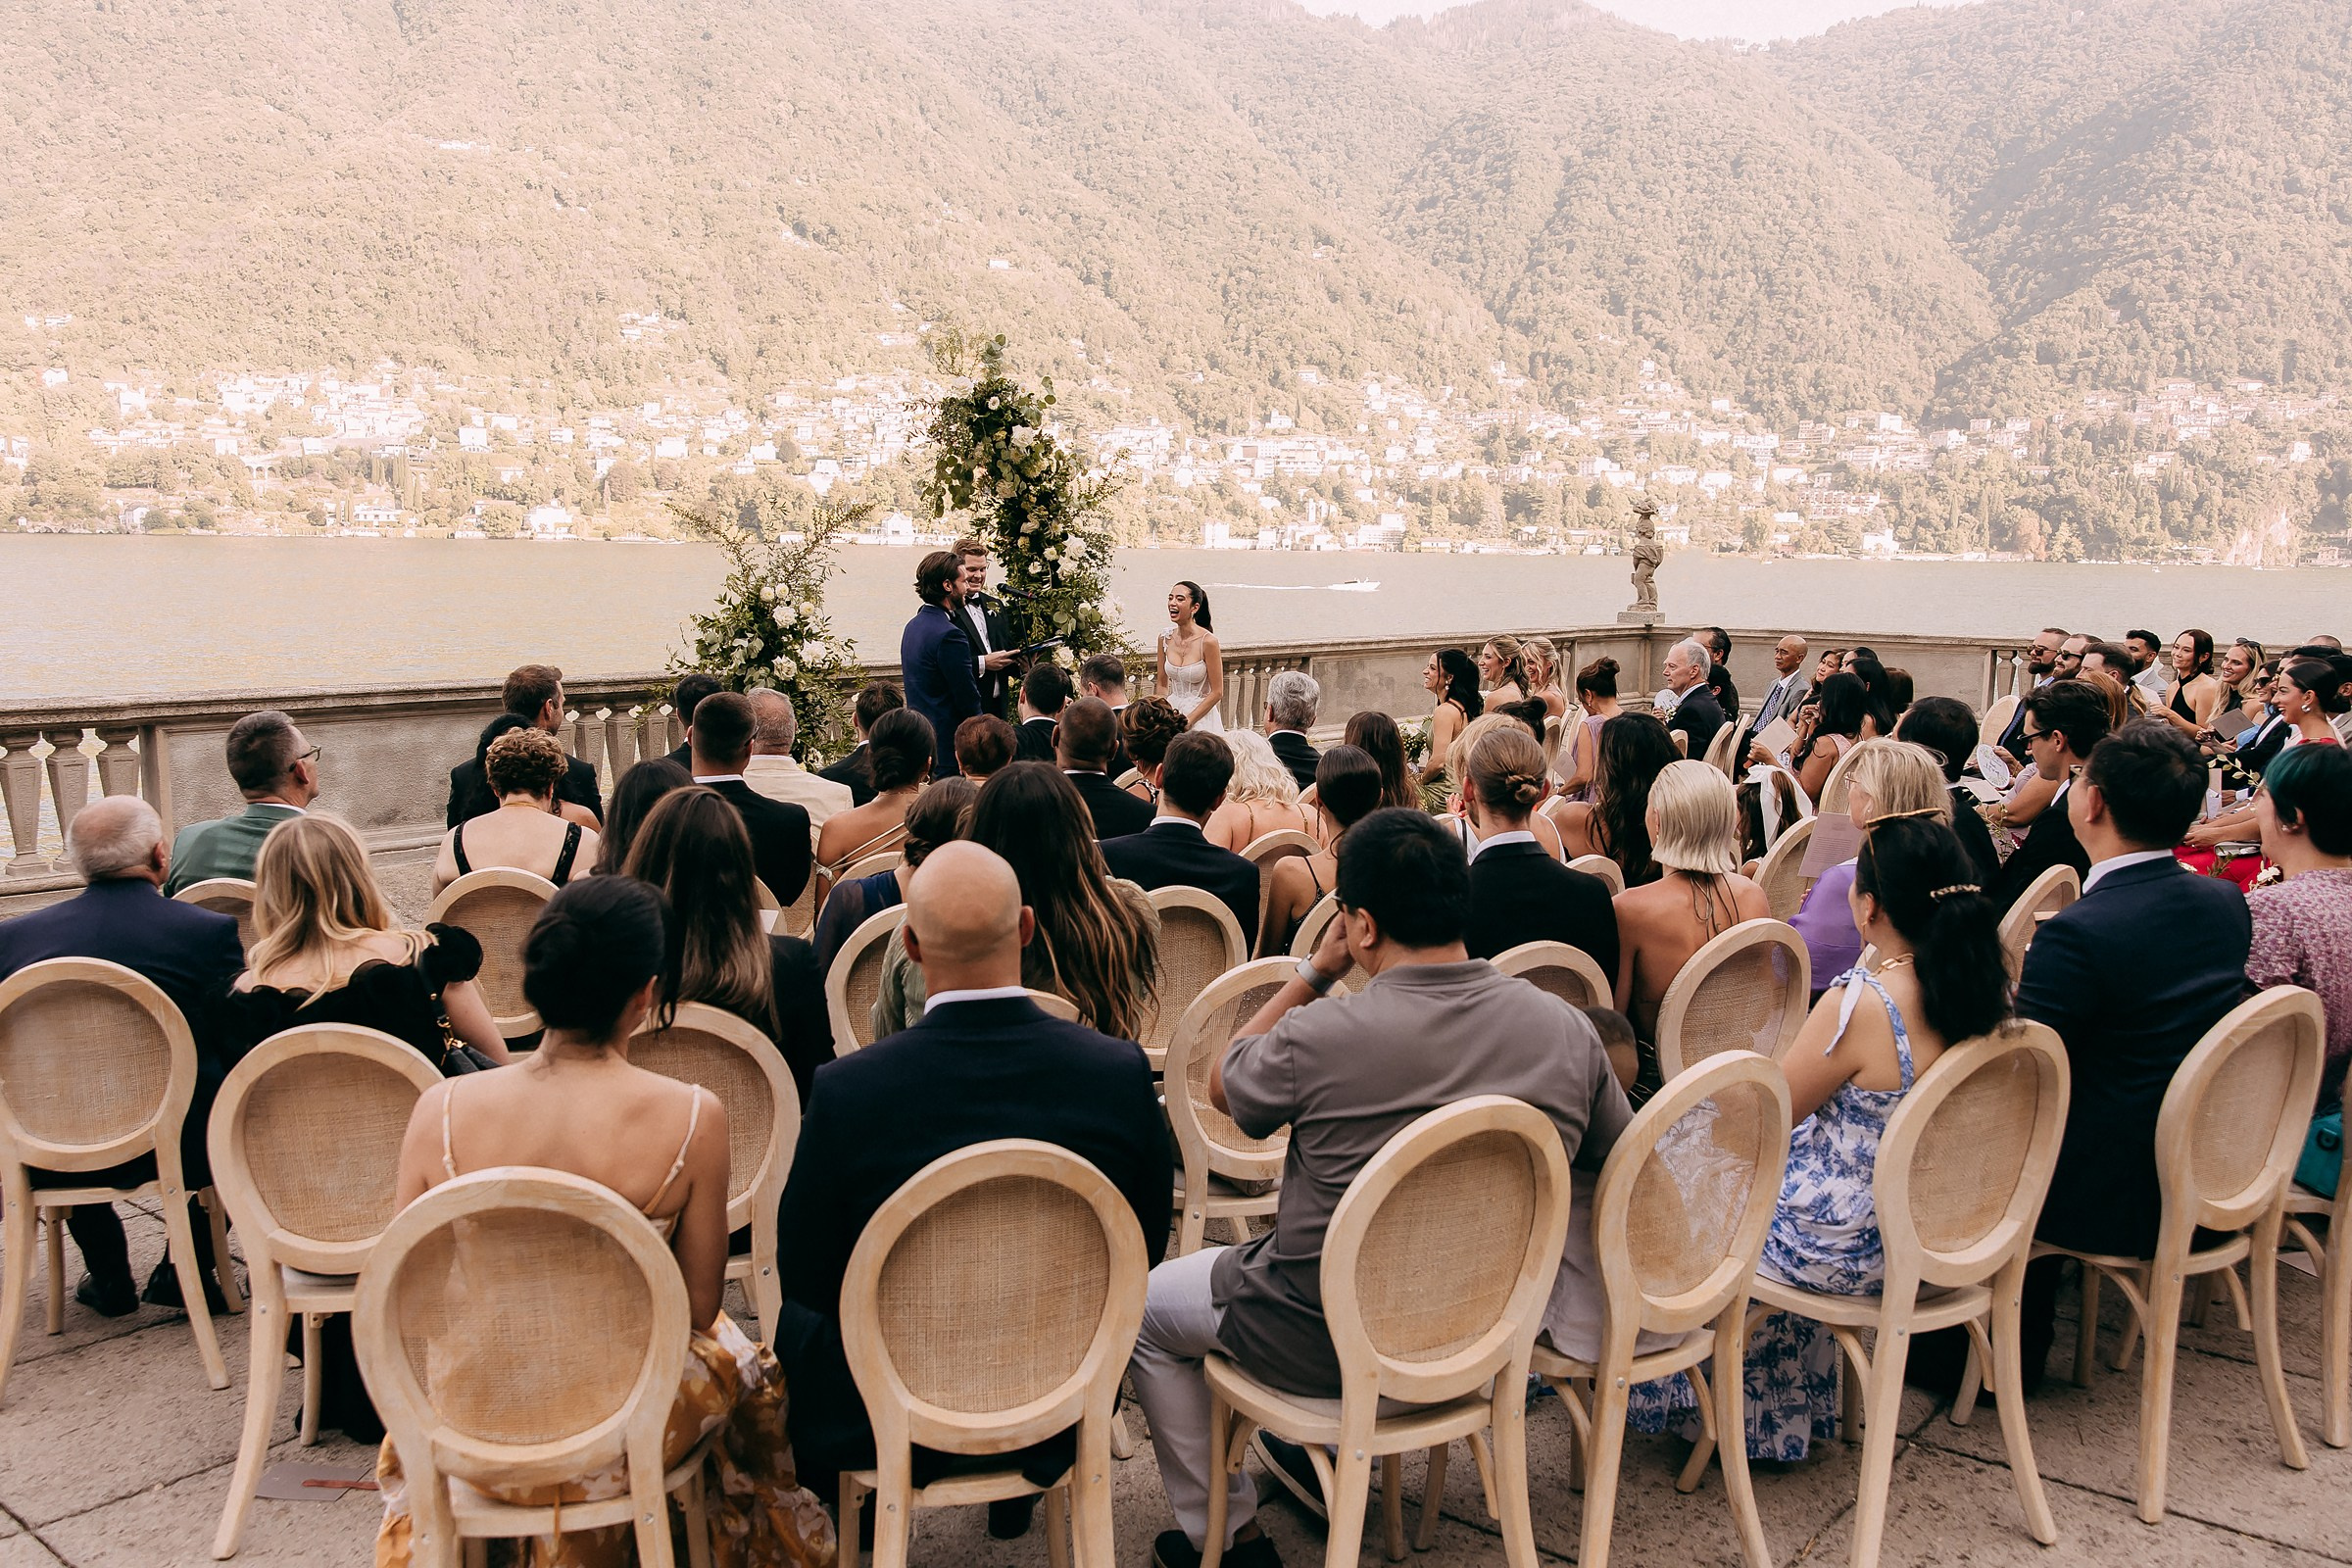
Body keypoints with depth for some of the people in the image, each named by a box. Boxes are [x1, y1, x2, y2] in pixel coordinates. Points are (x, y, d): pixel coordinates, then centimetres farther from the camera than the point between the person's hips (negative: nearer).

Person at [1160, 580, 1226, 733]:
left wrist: (1187, 721, -13)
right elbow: (1163, 685, 8)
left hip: (1201, 717, -4)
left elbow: (1217, 692, -11)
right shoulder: (1165, 638, -1)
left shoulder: (1208, 641, -15)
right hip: (1172, 713, 4)